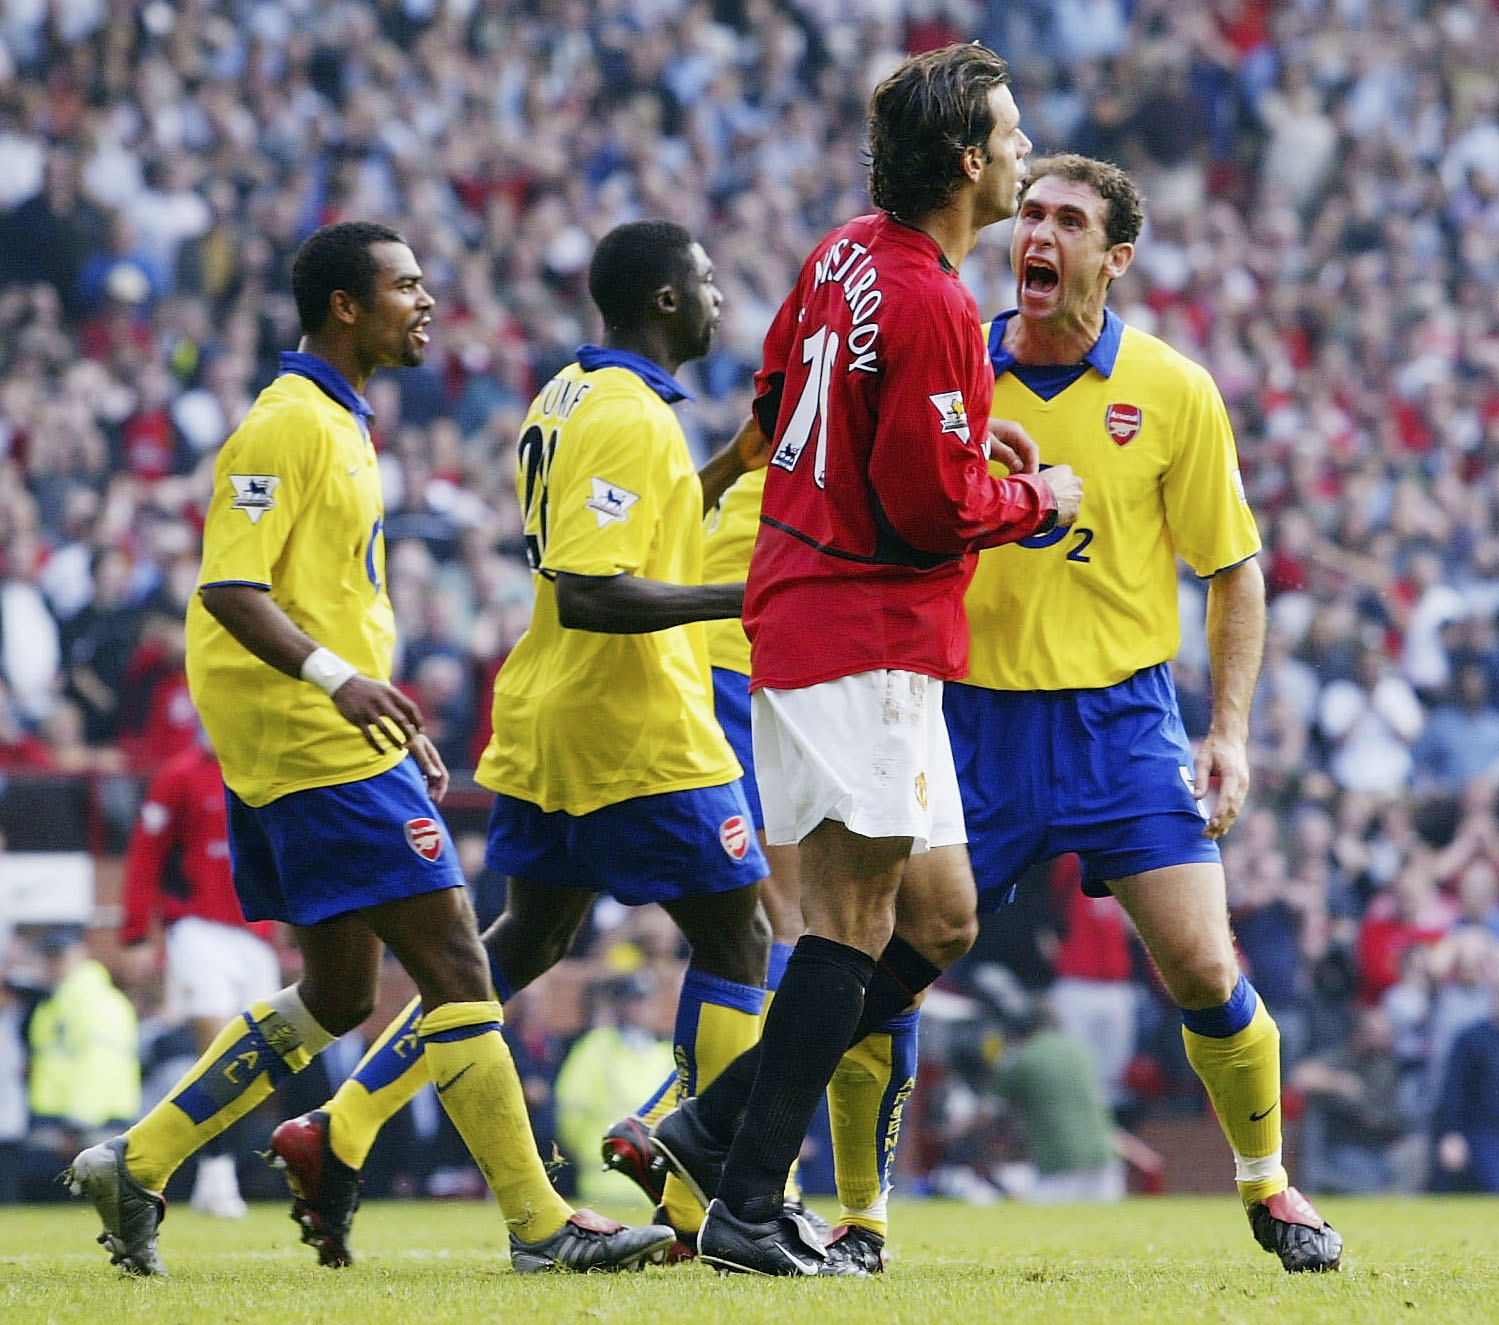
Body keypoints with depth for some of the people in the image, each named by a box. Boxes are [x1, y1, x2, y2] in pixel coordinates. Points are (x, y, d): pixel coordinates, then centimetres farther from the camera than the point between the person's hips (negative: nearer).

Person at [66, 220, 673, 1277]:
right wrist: (338, 679, -33)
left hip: (335, 743, 11)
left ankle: (137, 1165, 14)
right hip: (320, 751, -11)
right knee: (455, 966, -10)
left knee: (337, 995, 13)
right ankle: (540, 1226, -8)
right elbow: (229, 590, -20)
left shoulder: (340, 424, 19)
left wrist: (397, 724, 25)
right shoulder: (288, 425, -12)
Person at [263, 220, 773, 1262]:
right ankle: (706, 1203, 2)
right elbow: (588, 594, -26)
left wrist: (731, 467, 20)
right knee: (736, 940, 1)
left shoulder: (567, 397, 13)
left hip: (545, 729, 10)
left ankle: (340, 1132, 8)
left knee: (528, 940, 15)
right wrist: (741, 598, -26)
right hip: (640, 735, -10)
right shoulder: (631, 422, -18)